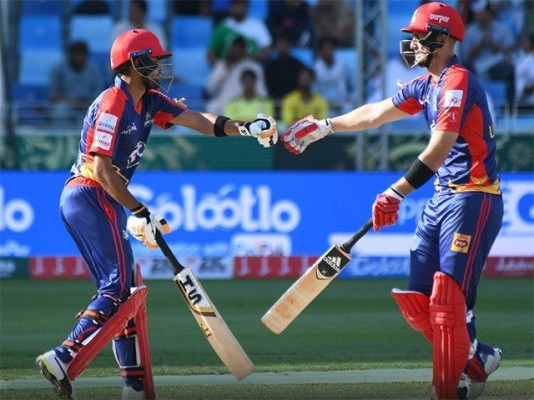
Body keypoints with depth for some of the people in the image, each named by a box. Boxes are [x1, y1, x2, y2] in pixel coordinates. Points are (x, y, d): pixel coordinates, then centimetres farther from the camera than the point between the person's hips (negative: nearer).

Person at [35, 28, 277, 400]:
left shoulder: (150, 101, 14)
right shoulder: (113, 103, -15)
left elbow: (198, 120, 7)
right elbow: (102, 169, -20)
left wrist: (244, 128, -8)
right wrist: (140, 212, -19)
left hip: (107, 202, 10)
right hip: (90, 197, -10)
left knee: (125, 290, 11)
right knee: (119, 288, -18)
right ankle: (64, 359, -28)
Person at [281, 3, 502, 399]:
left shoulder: (457, 81, -16)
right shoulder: (426, 85, 14)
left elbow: (438, 150, -25)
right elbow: (375, 113, 26)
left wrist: (397, 193, -31)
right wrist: (323, 127, 31)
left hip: (473, 199, -10)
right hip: (443, 198, 10)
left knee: (448, 301, -14)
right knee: (416, 301, 7)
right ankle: (478, 358, 21)